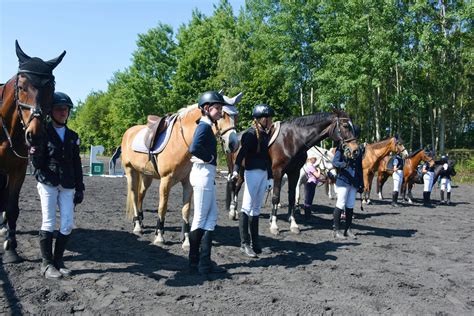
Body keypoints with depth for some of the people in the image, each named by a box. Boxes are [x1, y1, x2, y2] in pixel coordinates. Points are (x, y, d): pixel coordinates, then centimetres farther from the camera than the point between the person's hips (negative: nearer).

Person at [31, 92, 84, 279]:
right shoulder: (43, 132, -4)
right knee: (48, 223, -1)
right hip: (47, 183, -4)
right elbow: (37, 163, -8)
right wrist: (35, 155, -31)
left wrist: (80, 188, 8)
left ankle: (58, 260, 17)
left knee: (67, 224, 2)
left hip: (67, 186, 4)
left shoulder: (72, 136, 8)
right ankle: (47, 264, 10)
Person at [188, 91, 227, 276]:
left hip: (207, 174, 10)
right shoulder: (204, 126, -14)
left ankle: (204, 261, 17)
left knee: (211, 216, 12)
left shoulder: (206, 126, 15)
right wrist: (210, 158, -15)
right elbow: (195, 148, -30)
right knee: (201, 218, -2)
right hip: (203, 173, -10)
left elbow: (195, 148, 17)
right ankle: (195, 263, 9)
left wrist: (209, 158, 5)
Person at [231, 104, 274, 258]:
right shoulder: (250, 134, -8)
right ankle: (244, 243, 1)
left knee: (256, 209, 10)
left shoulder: (265, 135, 16)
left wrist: (270, 177, 21)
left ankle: (255, 243, 15)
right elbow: (242, 152, -19)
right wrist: (236, 170, -34)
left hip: (263, 173, 8)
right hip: (252, 172, -8)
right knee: (247, 207, -4)